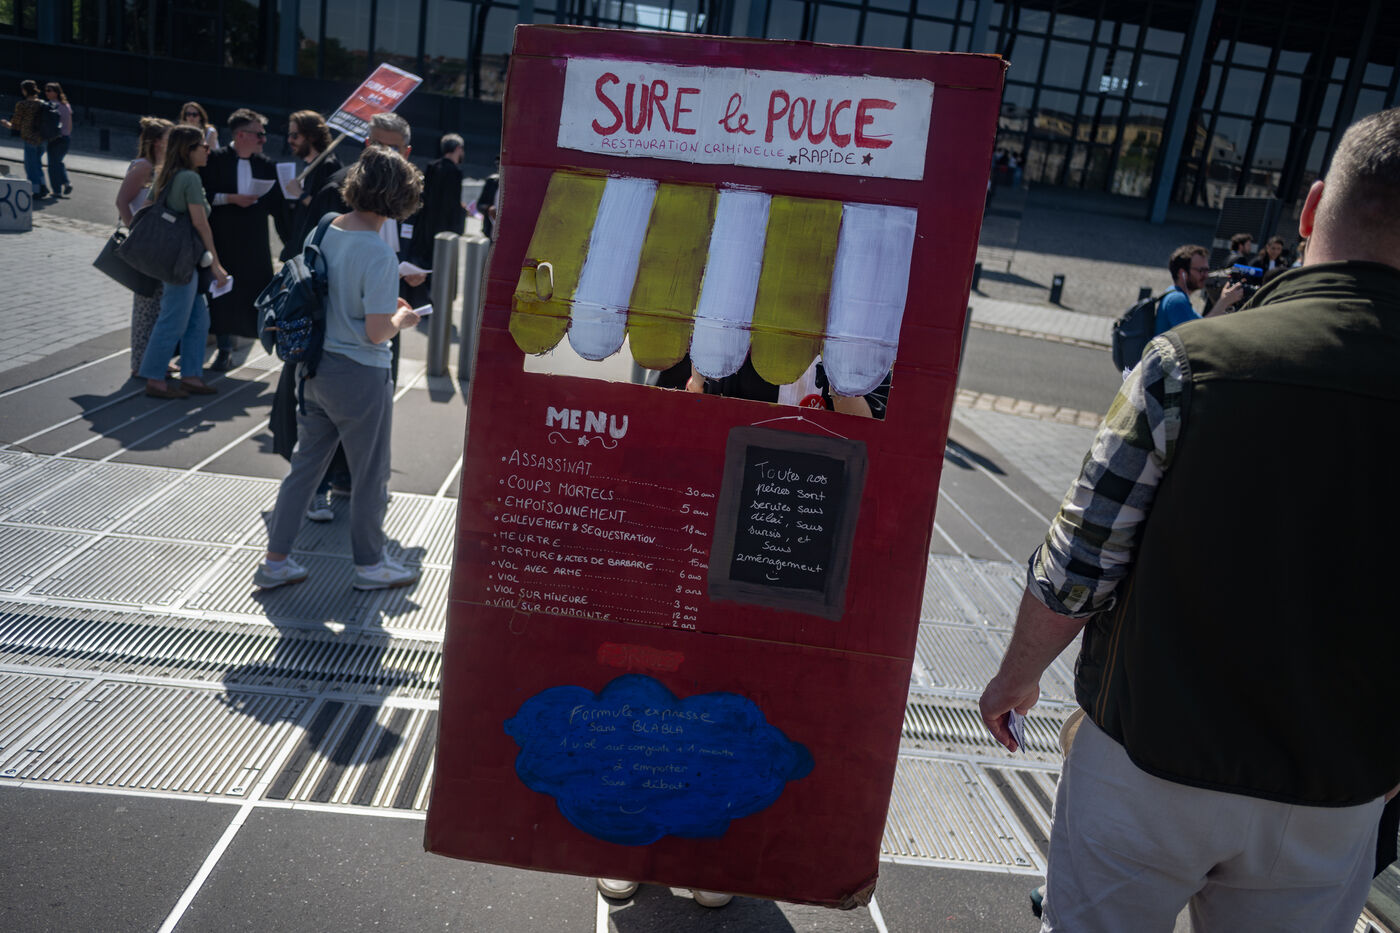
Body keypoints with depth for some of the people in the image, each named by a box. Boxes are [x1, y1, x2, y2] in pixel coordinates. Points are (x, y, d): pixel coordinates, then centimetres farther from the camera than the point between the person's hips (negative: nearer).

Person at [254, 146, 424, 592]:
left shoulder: (325, 231, 2)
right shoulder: (379, 255, -21)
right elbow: (376, 332, -22)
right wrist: (401, 317, -2)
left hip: (317, 367, 7)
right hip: (360, 376, -7)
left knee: (305, 464, 17)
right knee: (370, 475, 11)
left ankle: (275, 560, 25)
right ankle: (370, 564, 26)